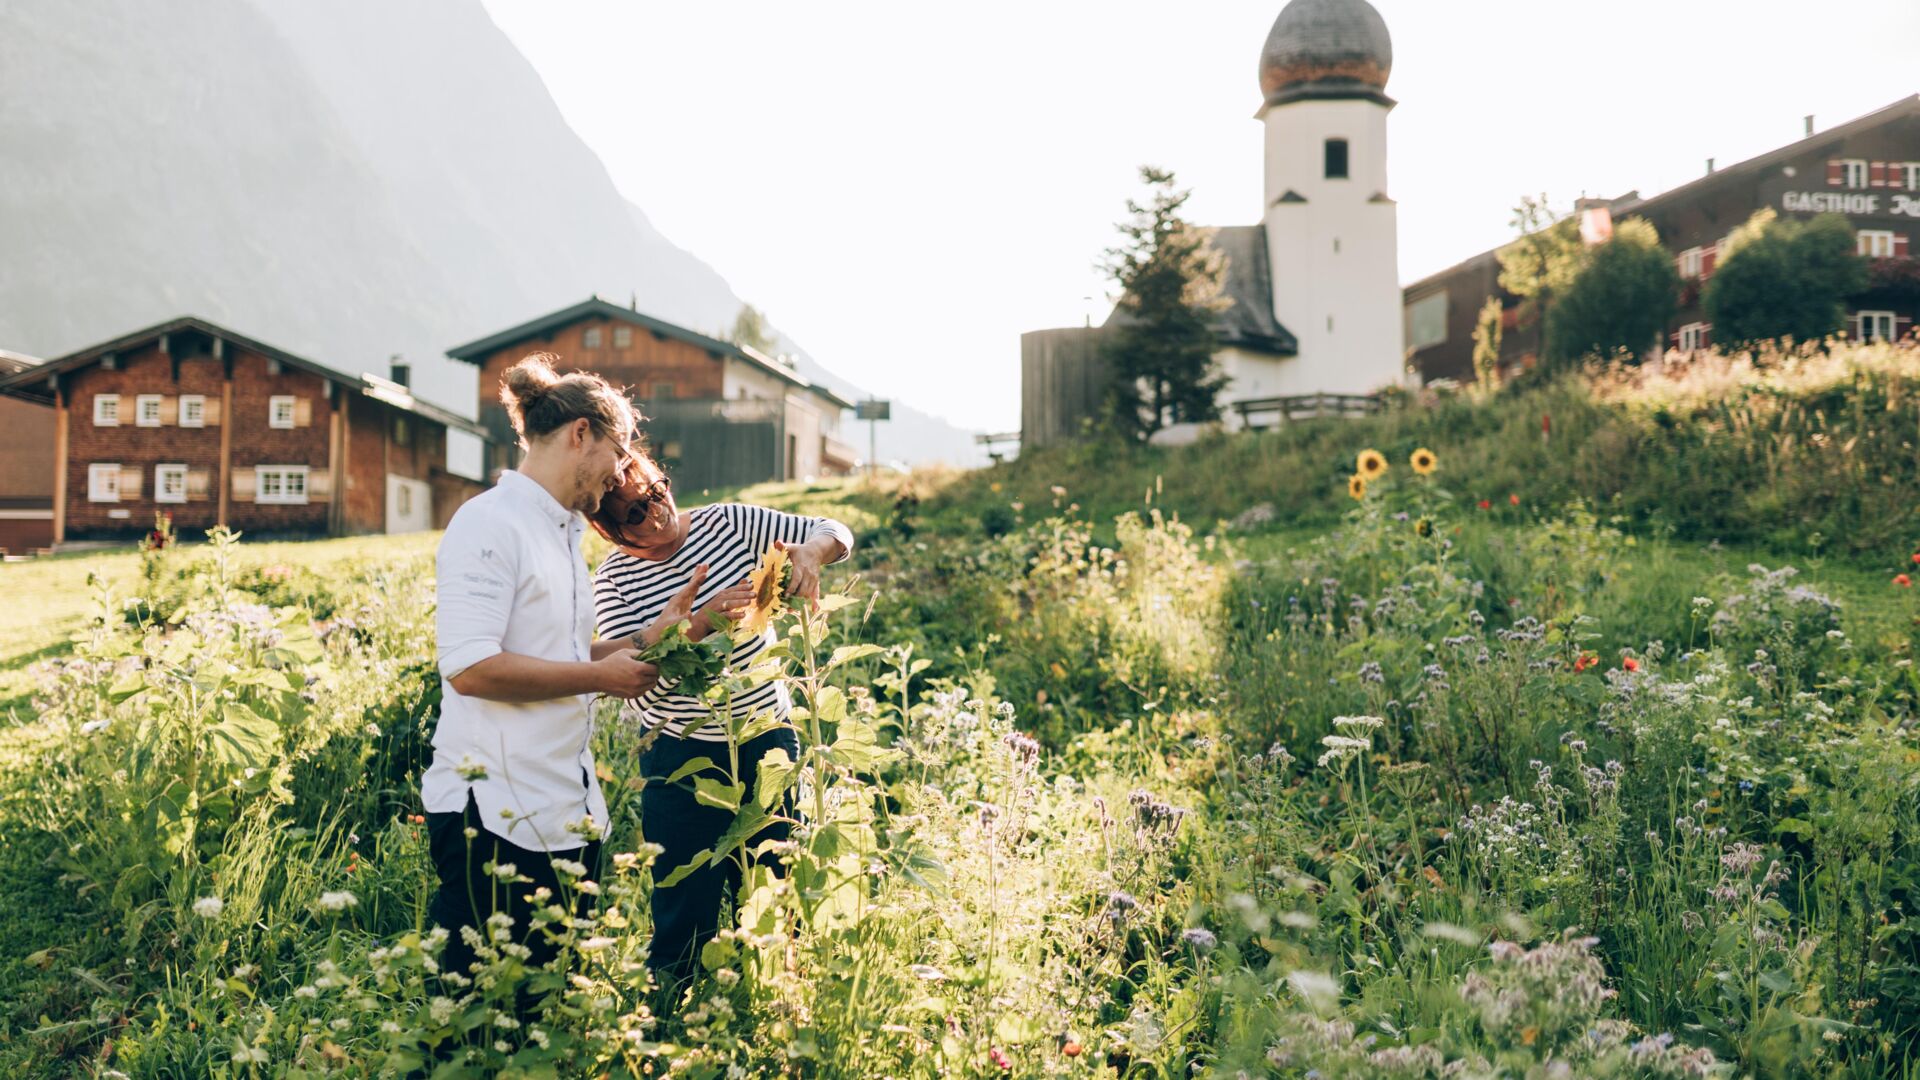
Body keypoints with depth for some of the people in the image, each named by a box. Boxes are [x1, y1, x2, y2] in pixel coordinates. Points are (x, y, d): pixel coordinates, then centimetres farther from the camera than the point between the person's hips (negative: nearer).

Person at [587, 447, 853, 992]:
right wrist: (698, 624, -31)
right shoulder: (614, 582, -7)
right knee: (686, 914, 2)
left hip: (768, 741, 2)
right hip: (682, 757, -2)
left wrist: (810, 553, -22)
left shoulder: (729, 524, -2)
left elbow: (835, 533, 1)